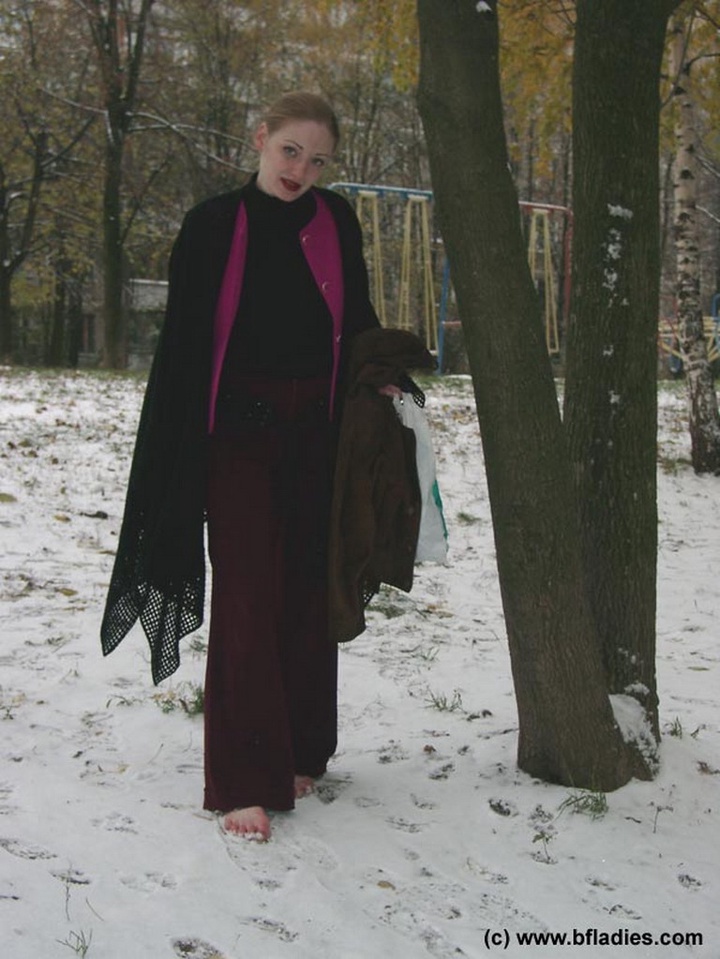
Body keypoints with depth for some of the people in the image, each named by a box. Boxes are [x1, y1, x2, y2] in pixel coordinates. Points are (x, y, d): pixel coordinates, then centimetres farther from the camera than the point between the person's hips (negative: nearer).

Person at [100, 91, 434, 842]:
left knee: (307, 593, 8)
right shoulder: (214, 225, -4)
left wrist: (384, 377, -4)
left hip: (314, 435, 3)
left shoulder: (334, 222, 4)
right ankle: (243, 782, -3)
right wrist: (181, 455, -8)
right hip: (238, 434, -3)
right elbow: (183, 341, -4)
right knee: (247, 598, -7)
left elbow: (356, 315, 15)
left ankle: (300, 752, 22)